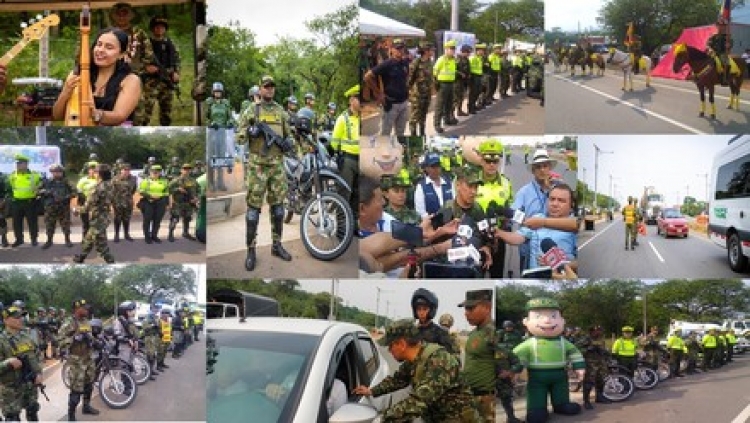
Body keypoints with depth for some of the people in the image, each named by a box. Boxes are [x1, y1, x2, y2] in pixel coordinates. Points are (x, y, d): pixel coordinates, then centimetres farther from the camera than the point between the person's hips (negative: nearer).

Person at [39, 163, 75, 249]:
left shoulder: (66, 182, 1)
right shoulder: (47, 182, 6)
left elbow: (74, 192, -3)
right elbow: (39, 191, 6)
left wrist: (66, 197, -17)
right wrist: (48, 192, -12)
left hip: (64, 207, -2)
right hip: (50, 207, 2)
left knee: (66, 224, 2)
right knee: (49, 225, 5)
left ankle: (67, 240, 16)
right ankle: (49, 241, 17)